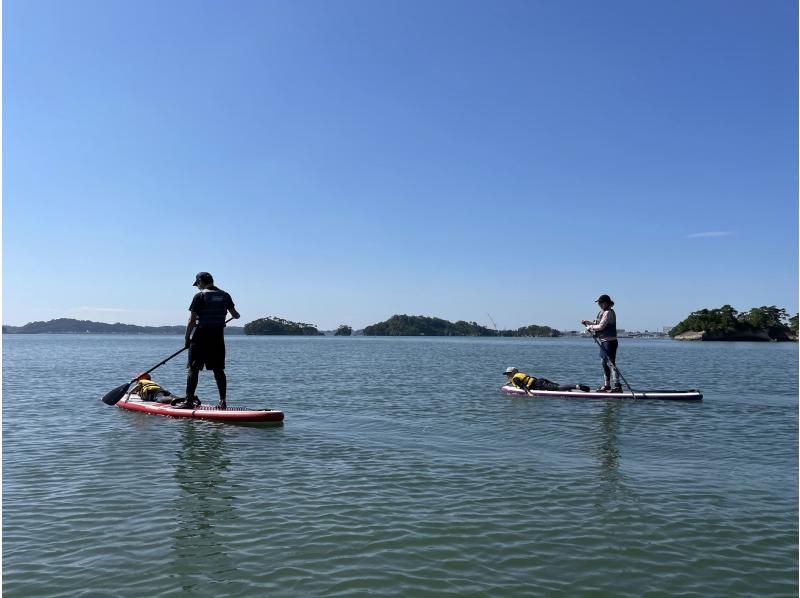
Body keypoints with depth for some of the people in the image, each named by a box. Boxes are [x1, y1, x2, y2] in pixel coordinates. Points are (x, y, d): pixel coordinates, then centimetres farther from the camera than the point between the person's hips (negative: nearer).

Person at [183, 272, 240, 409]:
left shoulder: (199, 296, -7)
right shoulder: (225, 295, 8)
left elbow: (192, 321, -9)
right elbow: (235, 315, 16)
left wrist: (187, 338, -1)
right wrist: (237, 315, 39)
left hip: (200, 337, -5)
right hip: (218, 338, 5)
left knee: (193, 369, 1)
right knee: (218, 370, 9)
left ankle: (189, 401, -1)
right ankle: (222, 401, 6)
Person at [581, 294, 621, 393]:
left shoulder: (608, 313, -15)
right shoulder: (603, 312, 16)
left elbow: (601, 326, -20)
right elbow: (598, 323, 23)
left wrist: (590, 327, -6)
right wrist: (587, 322, 13)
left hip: (609, 342, -11)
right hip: (604, 341, 11)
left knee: (611, 363, -12)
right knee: (604, 363, 14)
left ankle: (617, 386, -12)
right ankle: (607, 385, 22)